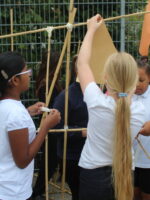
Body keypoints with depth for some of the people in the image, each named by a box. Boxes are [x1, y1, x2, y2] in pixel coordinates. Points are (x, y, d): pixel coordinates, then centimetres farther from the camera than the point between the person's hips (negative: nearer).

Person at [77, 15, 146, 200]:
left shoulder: (97, 102, -21)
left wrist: (91, 30, 6)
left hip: (94, 175, -3)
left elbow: (82, 63, -6)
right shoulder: (138, 110, -11)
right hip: (125, 176, 4)